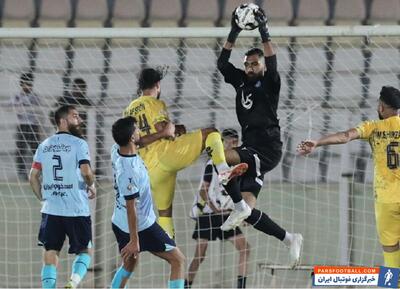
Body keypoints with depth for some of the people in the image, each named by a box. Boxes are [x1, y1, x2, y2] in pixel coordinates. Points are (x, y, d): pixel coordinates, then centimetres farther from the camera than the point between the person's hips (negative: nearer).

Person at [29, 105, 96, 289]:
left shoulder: (44, 146, 10)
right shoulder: (79, 144, -6)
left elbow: (33, 177, 10)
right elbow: (86, 172, -17)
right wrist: (91, 187, 3)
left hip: (51, 210, 4)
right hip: (77, 209, -4)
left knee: (50, 254, 7)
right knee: (84, 251, 10)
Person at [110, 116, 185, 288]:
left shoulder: (116, 151, -8)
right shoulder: (129, 171, -33)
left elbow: (138, 143, 19)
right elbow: (131, 208, -26)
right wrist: (134, 241, -19)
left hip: (119, 222, 9)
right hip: (142, 227, -9)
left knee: (129, 264, 28)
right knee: (178, 261, 2)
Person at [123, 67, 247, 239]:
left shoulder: (128, 111, 22)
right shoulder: (155, 104, 1)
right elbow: (163, 129, -13)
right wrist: (177, 129, 8)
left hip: (151, 169, 7)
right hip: (165, 153, -7)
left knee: (164, 212, 16)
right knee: (211, 133, -5)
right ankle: (223, 169, -28)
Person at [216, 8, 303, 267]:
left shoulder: (270, 83, 1)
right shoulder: (242, 81, 17)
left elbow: (272, 63, -17)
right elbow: (222, 63, 11)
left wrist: (264, 33, -18)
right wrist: (234, 34, 4)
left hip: (268, 147, -7)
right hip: (251, 151, 7)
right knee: (248, 210, -3)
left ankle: (240, 206, -22)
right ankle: (290, 239, 9)